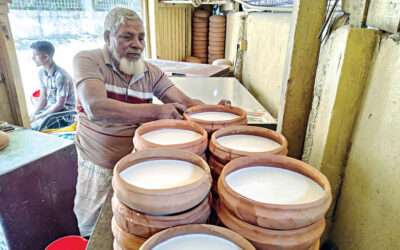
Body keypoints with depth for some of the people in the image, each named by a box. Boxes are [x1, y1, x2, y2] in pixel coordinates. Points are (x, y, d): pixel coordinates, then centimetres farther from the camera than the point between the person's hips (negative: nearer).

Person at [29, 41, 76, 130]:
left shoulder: (60, 75, -22)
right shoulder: (41, 72, 3)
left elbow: (60, 105, -20)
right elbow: (43, 97, 10)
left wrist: (38, 117, -16)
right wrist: (33, 115, -2)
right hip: (51, 108, 8)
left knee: (32, 127, -21)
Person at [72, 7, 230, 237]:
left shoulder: (151, 73, -1)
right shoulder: (88, 61, -11)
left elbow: (185, 102, -4)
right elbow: (96, 108, -28)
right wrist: (156, 111, -37)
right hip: (97, 167, -2)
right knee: (93, 231, 14)